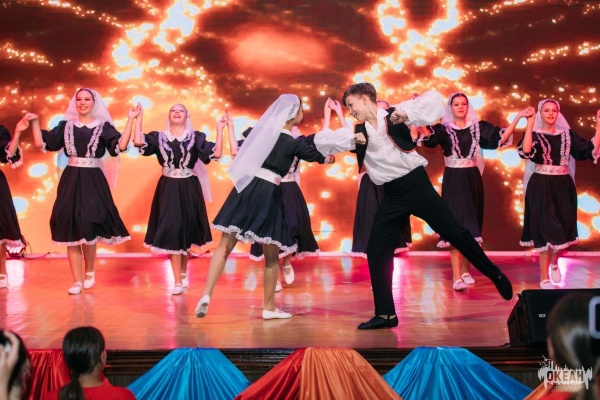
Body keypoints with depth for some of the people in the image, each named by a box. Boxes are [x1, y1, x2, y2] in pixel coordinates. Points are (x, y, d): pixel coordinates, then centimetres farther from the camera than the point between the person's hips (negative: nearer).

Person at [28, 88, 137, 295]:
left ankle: (90, 272, 20)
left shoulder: (103, 126, 4)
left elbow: (121, 146, -12)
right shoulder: (66, 125, 10)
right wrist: (35, 122, -1)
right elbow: (41, 143, 6)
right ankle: (77, 281, 6)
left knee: (87, 225, -6)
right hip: (70, 181, 2)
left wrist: (130, 120, -14)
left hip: (93, 181, -2)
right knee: (71, 228, 0)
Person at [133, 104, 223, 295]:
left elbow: (217, 153, -8)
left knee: (186, 229, 9)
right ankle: (178, 281, 1)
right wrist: (139, 118, -4)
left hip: (188, 188, 0)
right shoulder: (159, 137, 5)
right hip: (168, 189, 0)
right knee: (171, 230, -3)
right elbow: (138, 142, -11)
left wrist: (220, 129, -10)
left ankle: (183, 273, 28)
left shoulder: (195, 137, 2)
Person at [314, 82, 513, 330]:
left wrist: (407, 114, -25)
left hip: (416, 184, -4)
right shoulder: (356, 131, 6)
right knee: (376, 251, -1)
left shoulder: (395, 114, -5)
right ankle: (385, 314, 8)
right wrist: (351, 139, -12)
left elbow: (434, 98, -12)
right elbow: (321, 140, 2)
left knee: (455, 234, -2)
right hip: (392, 195, 4)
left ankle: (496, 276, 18)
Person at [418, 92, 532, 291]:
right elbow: (427, 138, -19)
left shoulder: (478, 127, 8)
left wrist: (518, 117, -4)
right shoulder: (443, 129, 1)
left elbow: (502, 137, 1)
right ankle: (456, 277, -14)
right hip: (453, 180, -3)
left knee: (470, 224, 7)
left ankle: (465, 270, 20)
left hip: (473, 179, 3)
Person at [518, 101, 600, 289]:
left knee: (563, 228, 9)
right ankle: (544, 278, 9)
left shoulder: (567, 134, 8)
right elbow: (525, 151, -26)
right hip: (542, 187, -4)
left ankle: (554, 262, 39)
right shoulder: (534, 134, -3)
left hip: (563, 186, 4)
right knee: (546, 230, -1)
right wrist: (530, 123, -25)